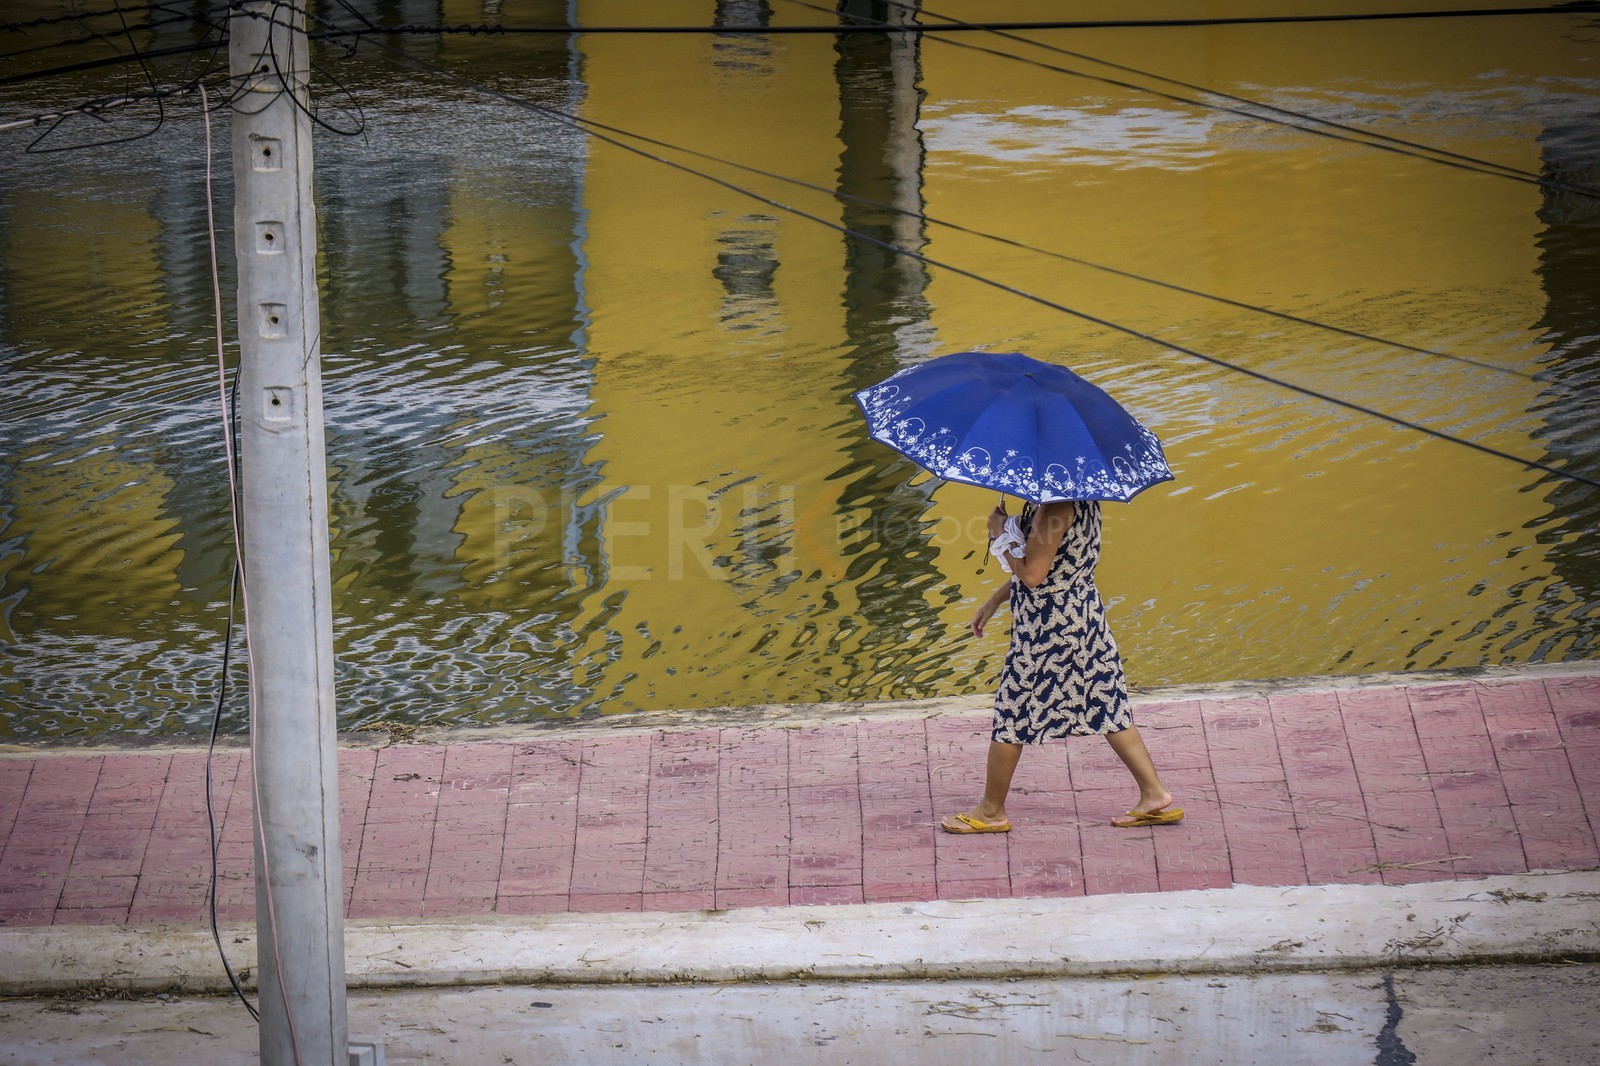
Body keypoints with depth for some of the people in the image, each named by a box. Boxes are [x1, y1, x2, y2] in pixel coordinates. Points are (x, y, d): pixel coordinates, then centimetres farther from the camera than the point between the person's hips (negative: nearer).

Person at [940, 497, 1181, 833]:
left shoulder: (1055, 507, -24)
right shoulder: (1082, 498, 6)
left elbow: (1032, 575, -26)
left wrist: (1002, 533, -12)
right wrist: (994, 600, 21)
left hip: (1050, 626, -9)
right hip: (1085, 614, 9)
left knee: (1012, 711, 6)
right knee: (1106, 707, 14)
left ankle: (991, 811, 17)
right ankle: (1155, 796, 14)